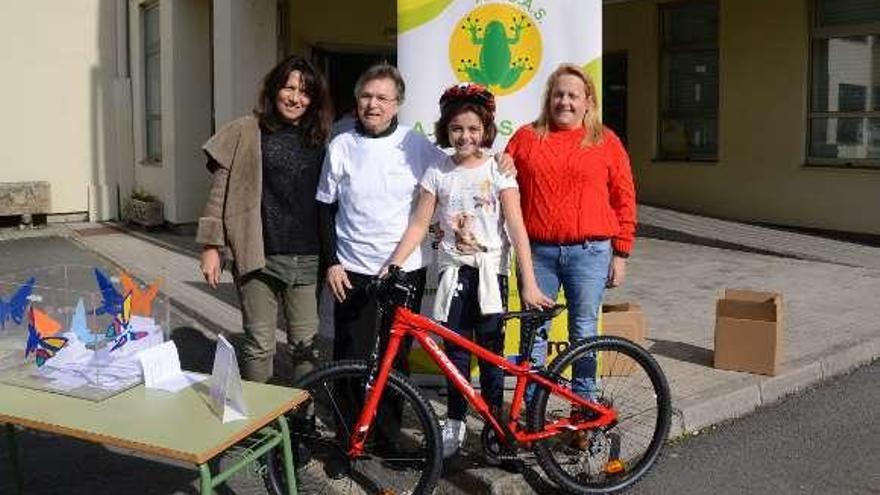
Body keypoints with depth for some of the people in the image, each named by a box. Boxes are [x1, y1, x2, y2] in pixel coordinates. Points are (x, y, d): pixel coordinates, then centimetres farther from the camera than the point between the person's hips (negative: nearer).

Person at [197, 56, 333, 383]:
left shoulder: (320, 141, 10)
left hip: (307, 259, 3)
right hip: (259, 257, -2)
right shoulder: (246, 132, 1)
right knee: (259, 346, 1)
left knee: (305, 345, 7)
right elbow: (220, 191, 1)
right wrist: (211, 246, -3)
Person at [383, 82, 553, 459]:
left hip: (490, 271, -2)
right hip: (453, 271, 2)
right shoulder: (438, 172, 3)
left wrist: (529, 284, -17)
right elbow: (419, 224, 3)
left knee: (490, 349, 2)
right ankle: (455, 422, 18)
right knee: (455, 350, 5)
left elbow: (516, 228, -10)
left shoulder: (498, 171, -4)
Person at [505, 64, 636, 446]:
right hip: (537, 250, 1)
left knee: (583, 333, 6)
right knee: (533, 332, 7)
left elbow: (624, 200, 4)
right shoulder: (525, 138, 7)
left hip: (589, 252, -1)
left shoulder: (606, 142, 4)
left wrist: (621, 254, 1)